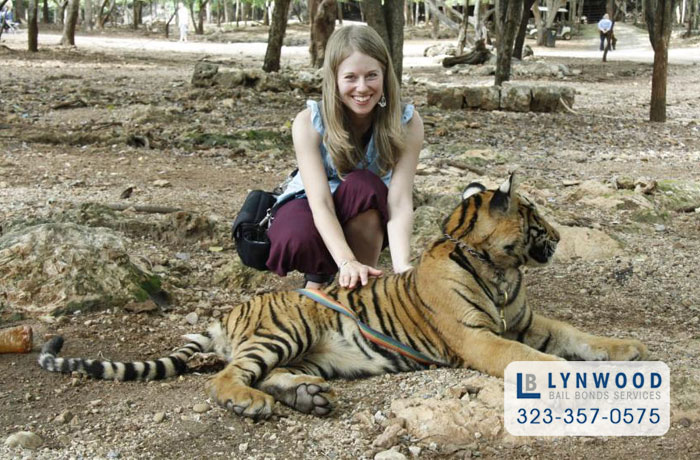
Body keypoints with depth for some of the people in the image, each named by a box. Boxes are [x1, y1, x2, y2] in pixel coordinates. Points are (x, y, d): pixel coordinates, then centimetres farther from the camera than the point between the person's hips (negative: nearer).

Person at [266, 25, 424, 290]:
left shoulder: (406, 122, -24)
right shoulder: (309, 123, -26)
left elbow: (399, 201, -30)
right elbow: (321, 203, -33)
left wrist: (402, 267, -47)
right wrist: (347, 262, -50)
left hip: (367, 217, 1)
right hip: (311, 209, -1)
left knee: (363, 184, -35)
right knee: (298, 239, -37)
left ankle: (363, 288, -19)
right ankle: (320, 274, -1)